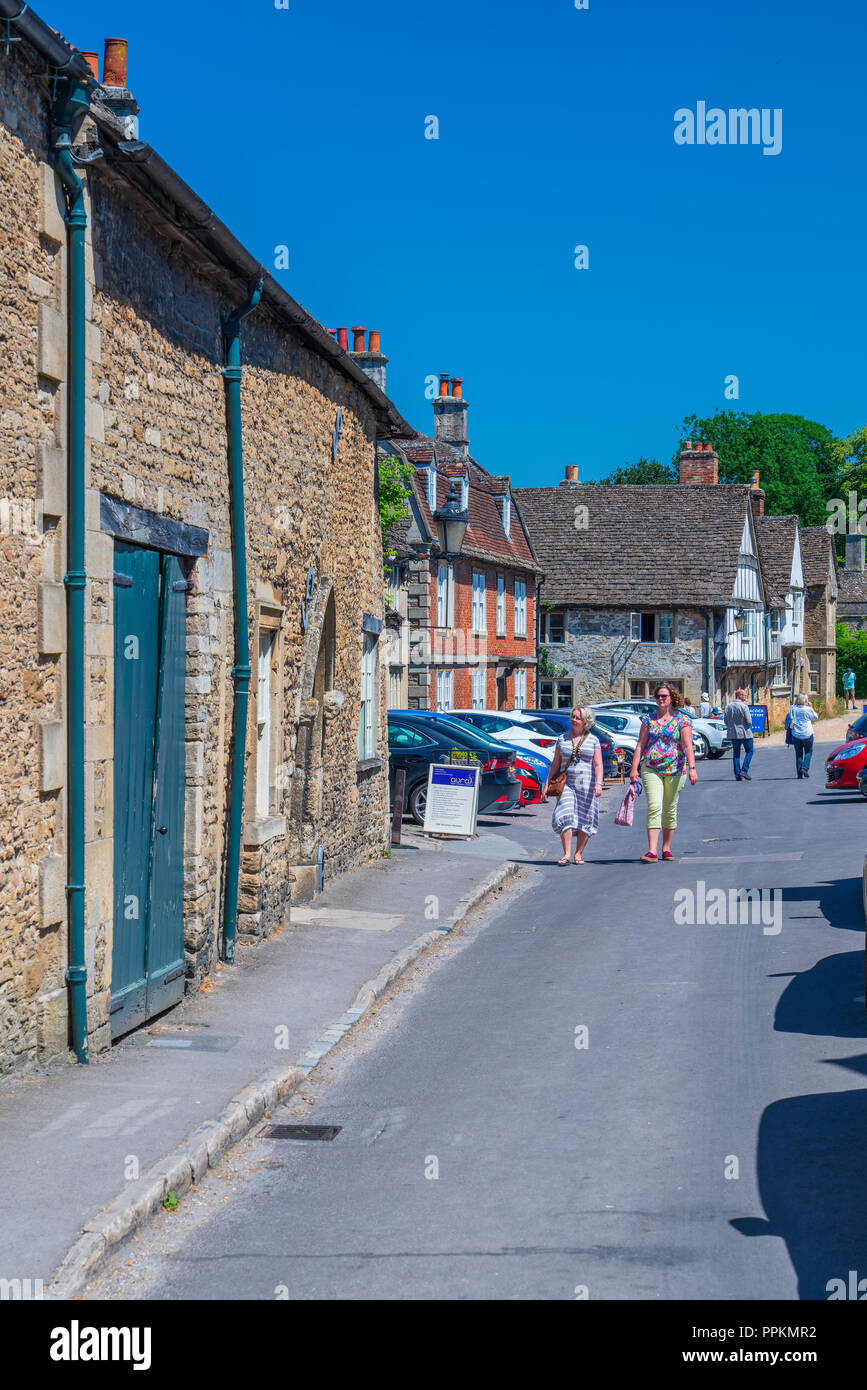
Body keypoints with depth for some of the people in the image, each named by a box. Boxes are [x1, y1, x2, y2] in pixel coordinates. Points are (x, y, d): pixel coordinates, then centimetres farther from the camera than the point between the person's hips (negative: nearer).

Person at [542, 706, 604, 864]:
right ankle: (566, 854, -14)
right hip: (567, 784, 1)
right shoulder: (562, 739, 10)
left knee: (584, 819, 1)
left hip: (587, 785, -1)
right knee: (565, 816, -13)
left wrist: (598, 783, -16)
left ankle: (578, 854, 9)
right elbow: (555, 763, 13)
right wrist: (547, 784, 8)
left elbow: (598, 765, -2)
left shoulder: (593, 740, 5)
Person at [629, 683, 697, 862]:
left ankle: (666, 849, 20)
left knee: (670, 810, 8)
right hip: (651, 769, 1)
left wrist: (692, 768, -18)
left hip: (674, 770, -1)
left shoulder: (682, 720, 1)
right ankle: (652, 851, -19)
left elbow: (688, 746, -7)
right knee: (654, 808, -13)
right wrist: (634, 768, 0)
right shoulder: (649, 720, 9)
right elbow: (640, 745, 8)